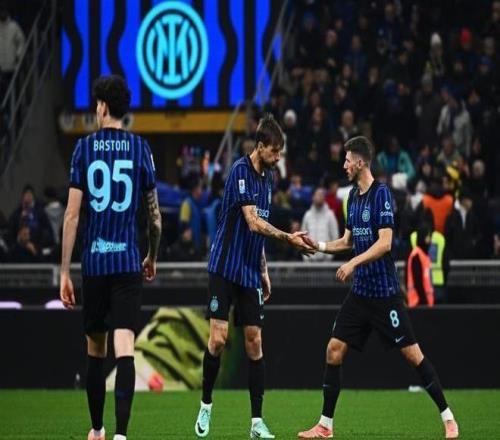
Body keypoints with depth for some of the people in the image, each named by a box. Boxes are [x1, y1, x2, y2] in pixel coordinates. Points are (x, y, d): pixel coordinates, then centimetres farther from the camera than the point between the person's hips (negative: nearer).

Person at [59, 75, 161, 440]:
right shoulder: (140, 149, 2)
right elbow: (155, 215, 7)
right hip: (128, 261, -1)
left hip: (94, 262, 1)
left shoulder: (85, 148, 0)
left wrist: (65, 272, 1)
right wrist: (153, 258, 25)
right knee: (125, 349, -8)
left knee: (95, 351, 15)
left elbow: (72, 215, -2)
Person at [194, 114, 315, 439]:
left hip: (250, 273, 7)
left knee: (254, 340, 2)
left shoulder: (267, 177, 12)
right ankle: (206, 406, 9)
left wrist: (264, 271, 19)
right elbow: (253, 222, -21)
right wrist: (288, 238, -28)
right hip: (225, 268, -7)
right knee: (218, 338, -11)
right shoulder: (241, 171, -12)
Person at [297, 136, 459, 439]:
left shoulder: (381, 193, -13)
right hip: (360, 293, 8)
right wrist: (318, 245, 8)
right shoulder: (353, 197, 11)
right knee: (334, 350, 1)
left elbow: (385, 243, -20)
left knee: (412, 353, -5)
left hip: (385, 293, -8)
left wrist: (354, 263, -25)